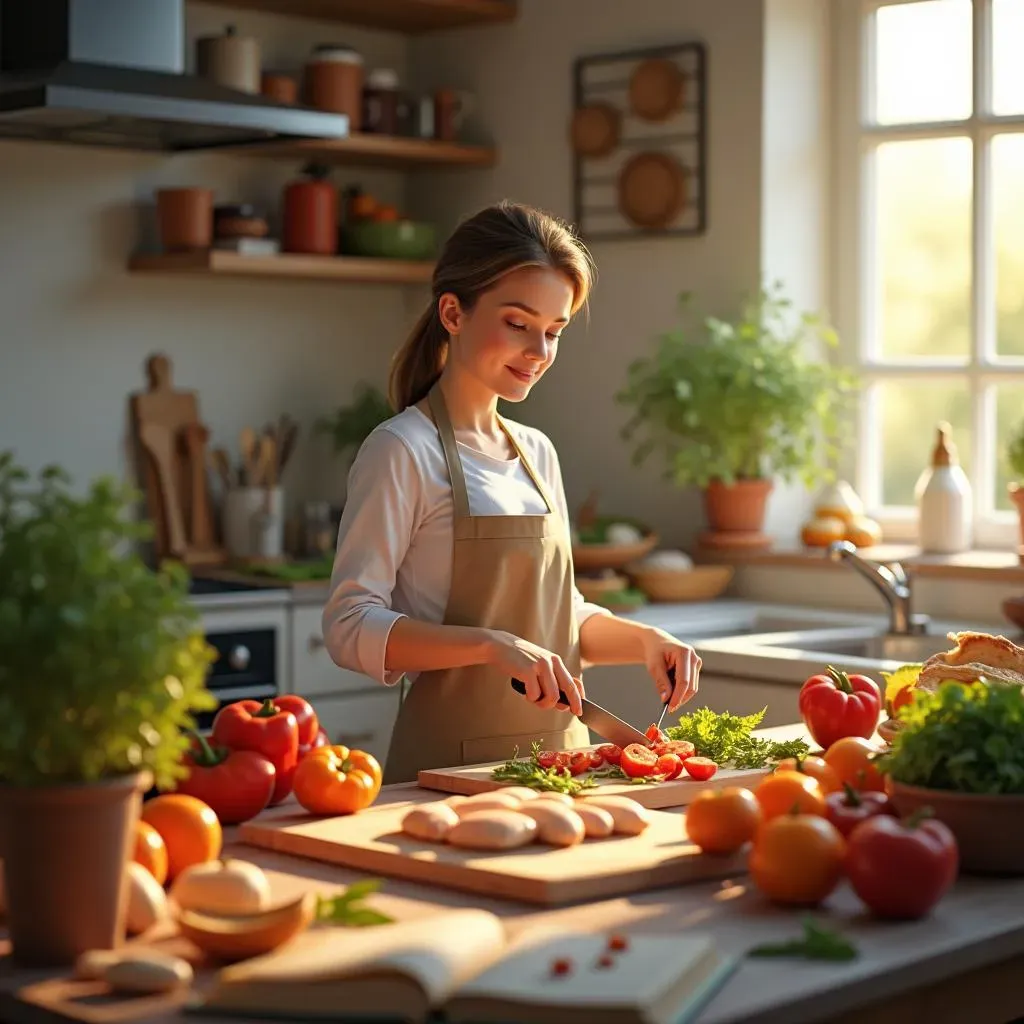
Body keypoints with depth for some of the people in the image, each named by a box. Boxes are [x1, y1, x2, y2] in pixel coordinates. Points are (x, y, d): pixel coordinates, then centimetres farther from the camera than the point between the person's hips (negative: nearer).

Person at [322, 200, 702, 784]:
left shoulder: (537, 452, 12)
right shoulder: (403, 451, -8)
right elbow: (351, 628, -15)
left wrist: (643, 640, 1)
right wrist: (492, 646, -24)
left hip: (559, 754, 6)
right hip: (450, 766, -6)